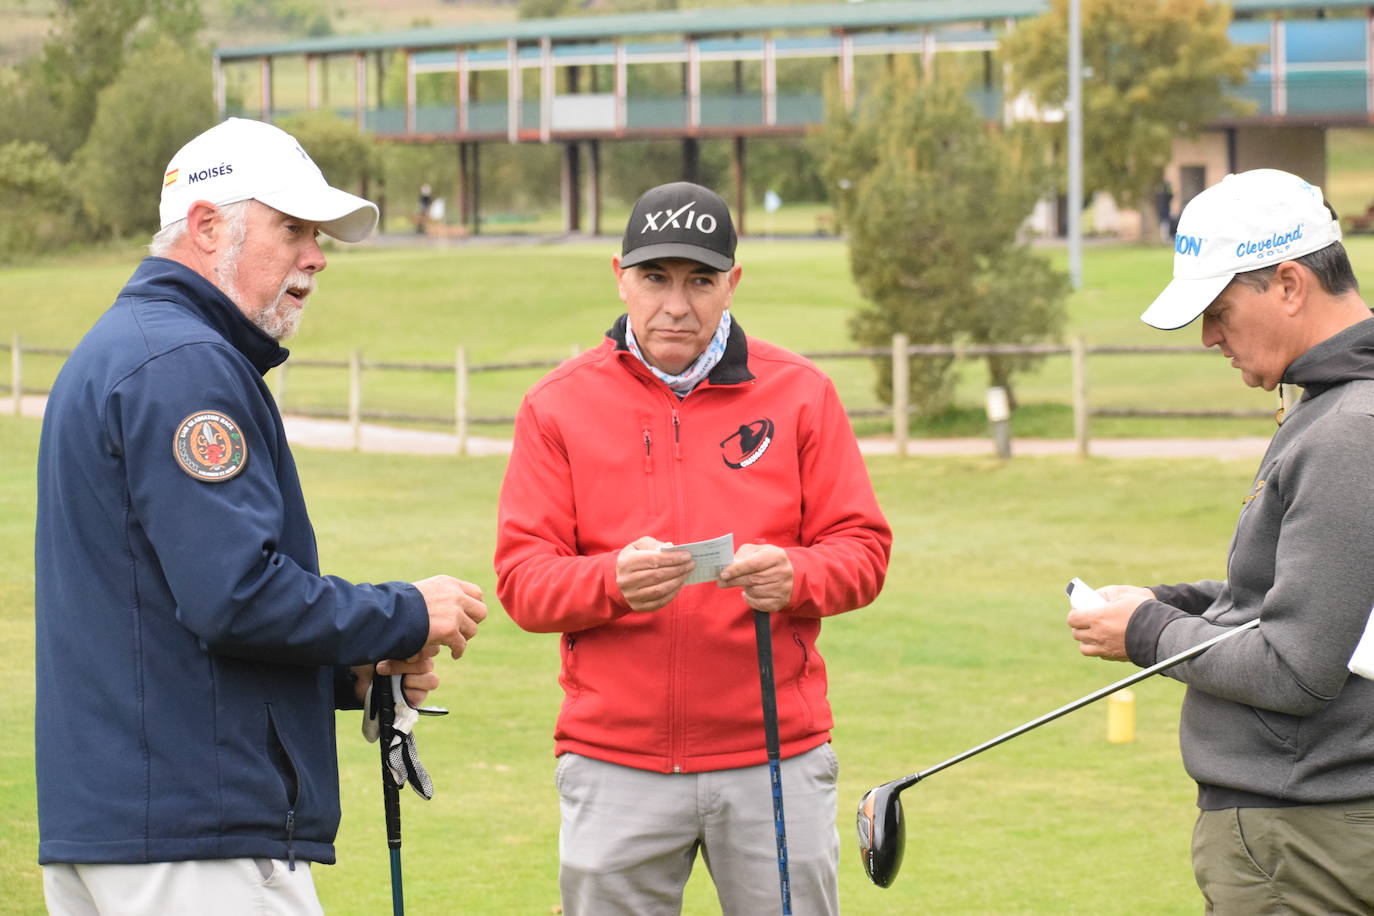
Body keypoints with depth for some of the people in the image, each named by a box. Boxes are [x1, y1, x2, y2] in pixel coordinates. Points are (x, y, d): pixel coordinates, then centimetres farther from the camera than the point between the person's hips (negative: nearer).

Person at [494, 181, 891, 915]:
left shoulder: (799, 393, 6)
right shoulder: (559, 405, 5)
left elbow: (862, 549, 4)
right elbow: (521, 578, -1)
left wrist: (796, 577, -19)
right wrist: (612, 581, -22)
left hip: (774, 755, 0)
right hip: (614, 763, 0)